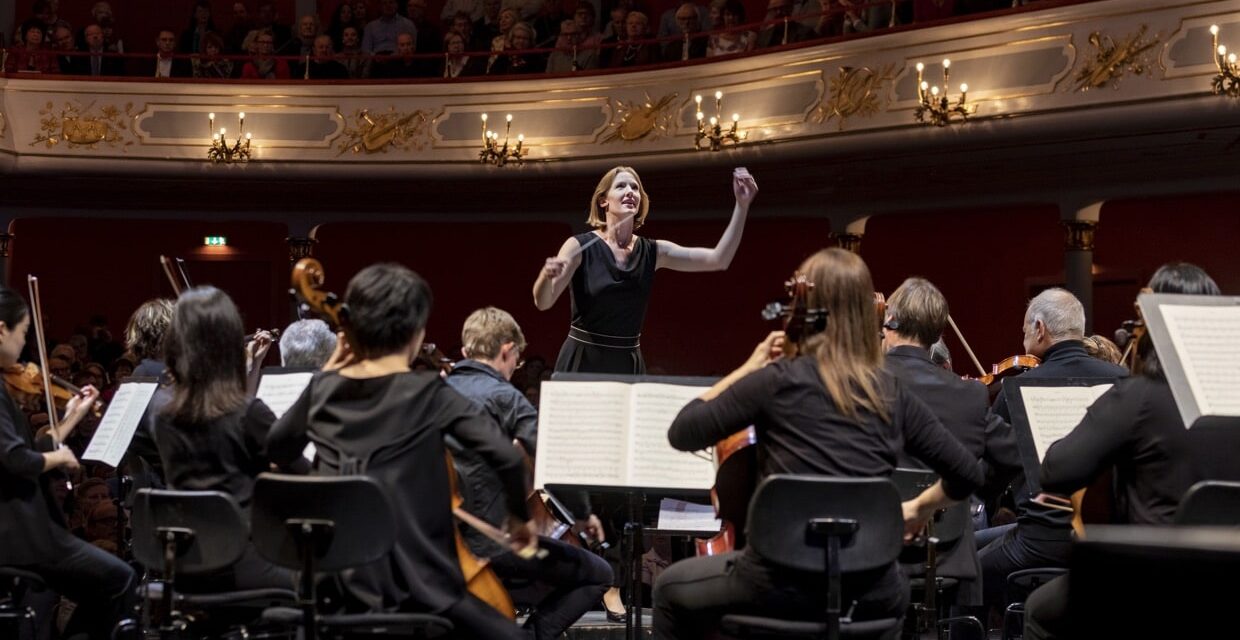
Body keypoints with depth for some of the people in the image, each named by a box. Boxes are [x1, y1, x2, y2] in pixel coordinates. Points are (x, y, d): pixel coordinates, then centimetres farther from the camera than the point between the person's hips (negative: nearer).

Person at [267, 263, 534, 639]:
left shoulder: (324, 389, 4)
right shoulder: (429, 394, -9)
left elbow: (278, 451, 22)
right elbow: (507, 457, -19)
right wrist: (519, 515, 0)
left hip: (338, 577, 6)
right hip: (411, 580, -6)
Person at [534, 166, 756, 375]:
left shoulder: (653, 252, 3)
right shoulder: (581, 246, -7)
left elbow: (718, 259, -3)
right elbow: (543, 302, -17)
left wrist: (742, 205, -12)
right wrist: (547, 275, -40)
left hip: (629, 363, 3)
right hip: (583, 360, -3)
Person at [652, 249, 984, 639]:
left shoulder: (777, 380, -5)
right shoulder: (893, 394, 6)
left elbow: (682, 434, 1)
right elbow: (967, 475, 8)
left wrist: (749, 368, 9)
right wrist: (918, 509, 27)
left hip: (786, 581, -4)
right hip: (868, 589, 4)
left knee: (672, 589, 27)